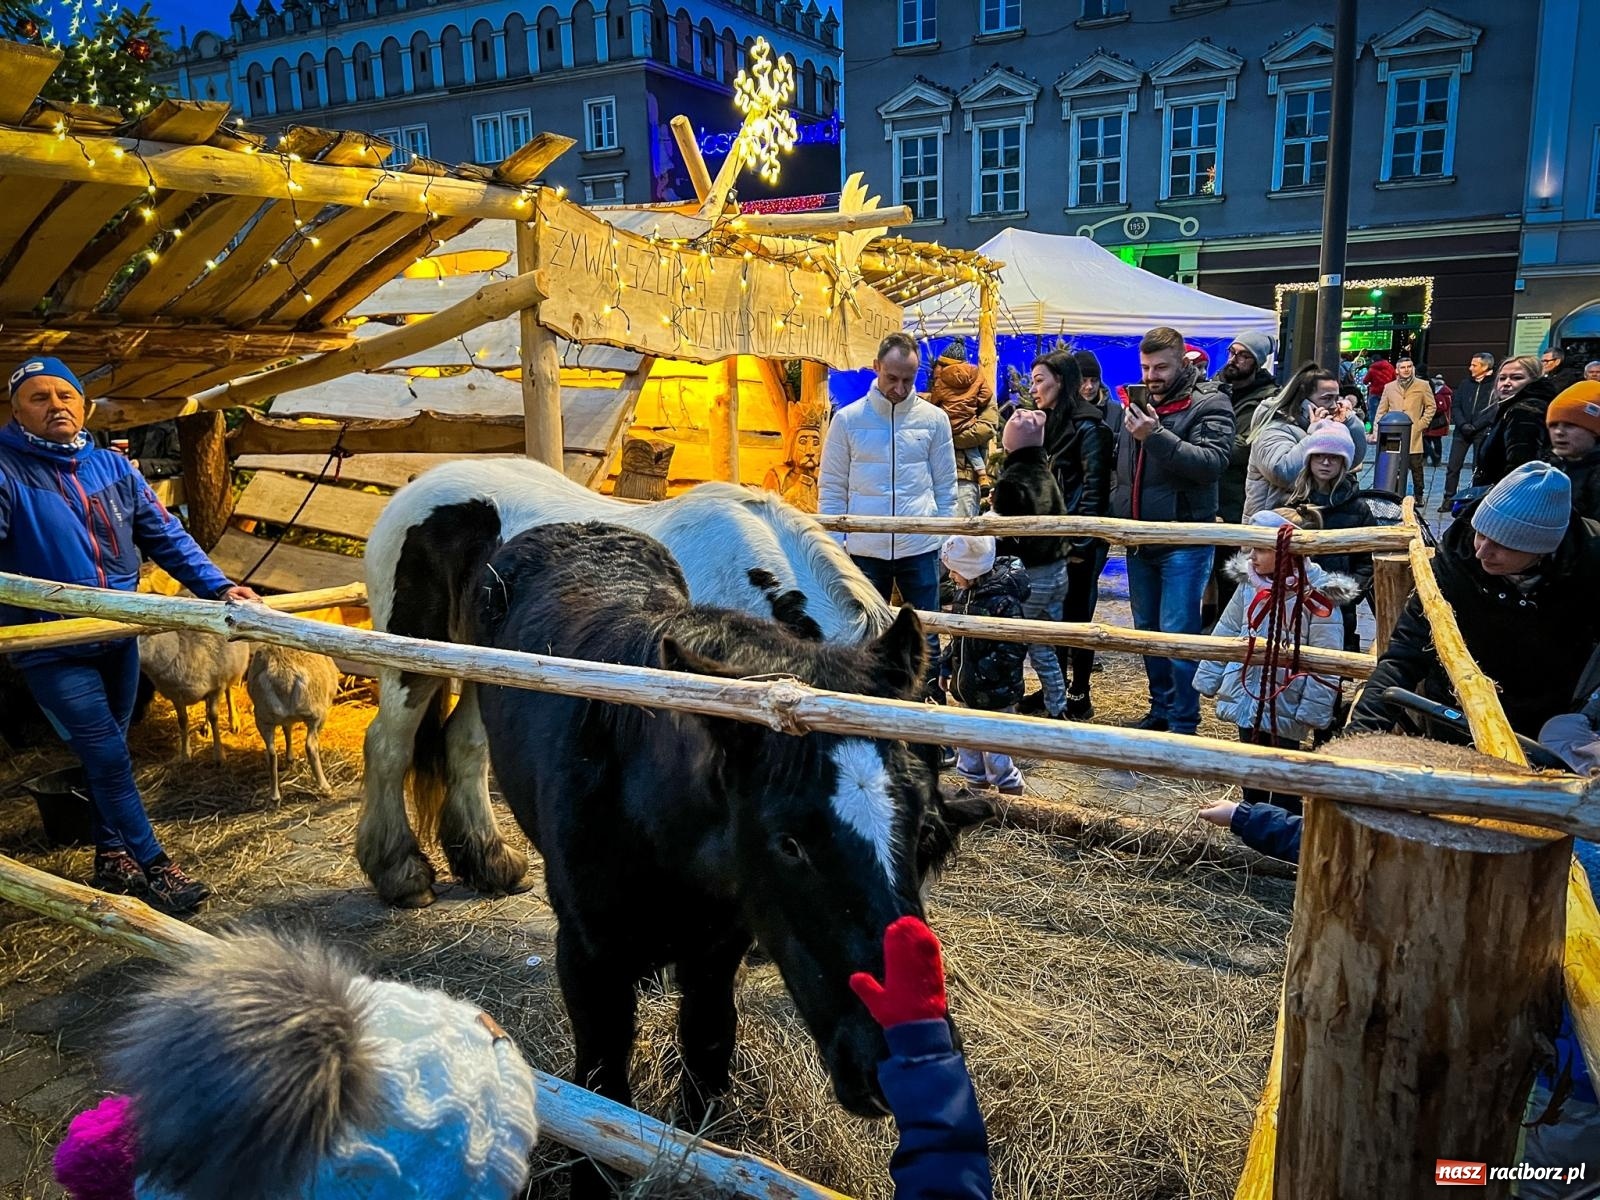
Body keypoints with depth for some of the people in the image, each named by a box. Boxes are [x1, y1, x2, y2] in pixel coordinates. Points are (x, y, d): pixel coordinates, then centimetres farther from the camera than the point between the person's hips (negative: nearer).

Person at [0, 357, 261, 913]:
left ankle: (112, 857, 33)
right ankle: (153, 865, 10)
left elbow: (165, 535, 5)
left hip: (119, 637, 5)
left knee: (107, 754, 18)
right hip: (53, 651, -5)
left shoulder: (111, 466, 5)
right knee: (109, 758, -3)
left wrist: (217, 586, -5)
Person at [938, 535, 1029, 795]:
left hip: (994, 691, -9)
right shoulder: (965, 591, 3)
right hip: (967, 686, 9)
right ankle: (975, 783, 38)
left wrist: (982, 673, -24)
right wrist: (946, 666, 11)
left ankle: (1010, 790, 19)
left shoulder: (1003, 601, -24)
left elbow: (1012, 649, -24)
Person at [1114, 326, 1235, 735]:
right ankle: (1160, 709, 29)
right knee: (1147, 629, 15)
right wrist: (1119, 517, 11)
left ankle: (1183, 723, 6)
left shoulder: (1209, 404, -7)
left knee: (1177, 632, -6)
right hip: (1139, 539, 7)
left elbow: (1212, 462, -23)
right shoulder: (1140, 403, 12)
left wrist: (1156, 435, -29)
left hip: (1185, 540, -7)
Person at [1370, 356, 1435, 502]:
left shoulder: (1423, 386, 8)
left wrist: (1422, 423, 0)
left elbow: (1431, 406, 11)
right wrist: (1376, 432, 4)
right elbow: (1381, 411, 12)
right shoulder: (1389, 387, 13)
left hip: (1413, 435, -1)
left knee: (1416, 466, 1)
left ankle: (1418, 495, 12)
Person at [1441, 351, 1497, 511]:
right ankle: (1449, 499, 9)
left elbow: (1494, 410, -10)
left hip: (1483, 432, -4)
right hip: (1462, 431, 4)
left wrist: (1474, 426, -16)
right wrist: (1463, 424, -7)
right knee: (1453, 466, 2)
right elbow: (1455, 406, 8)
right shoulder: (1465, 383, 11)